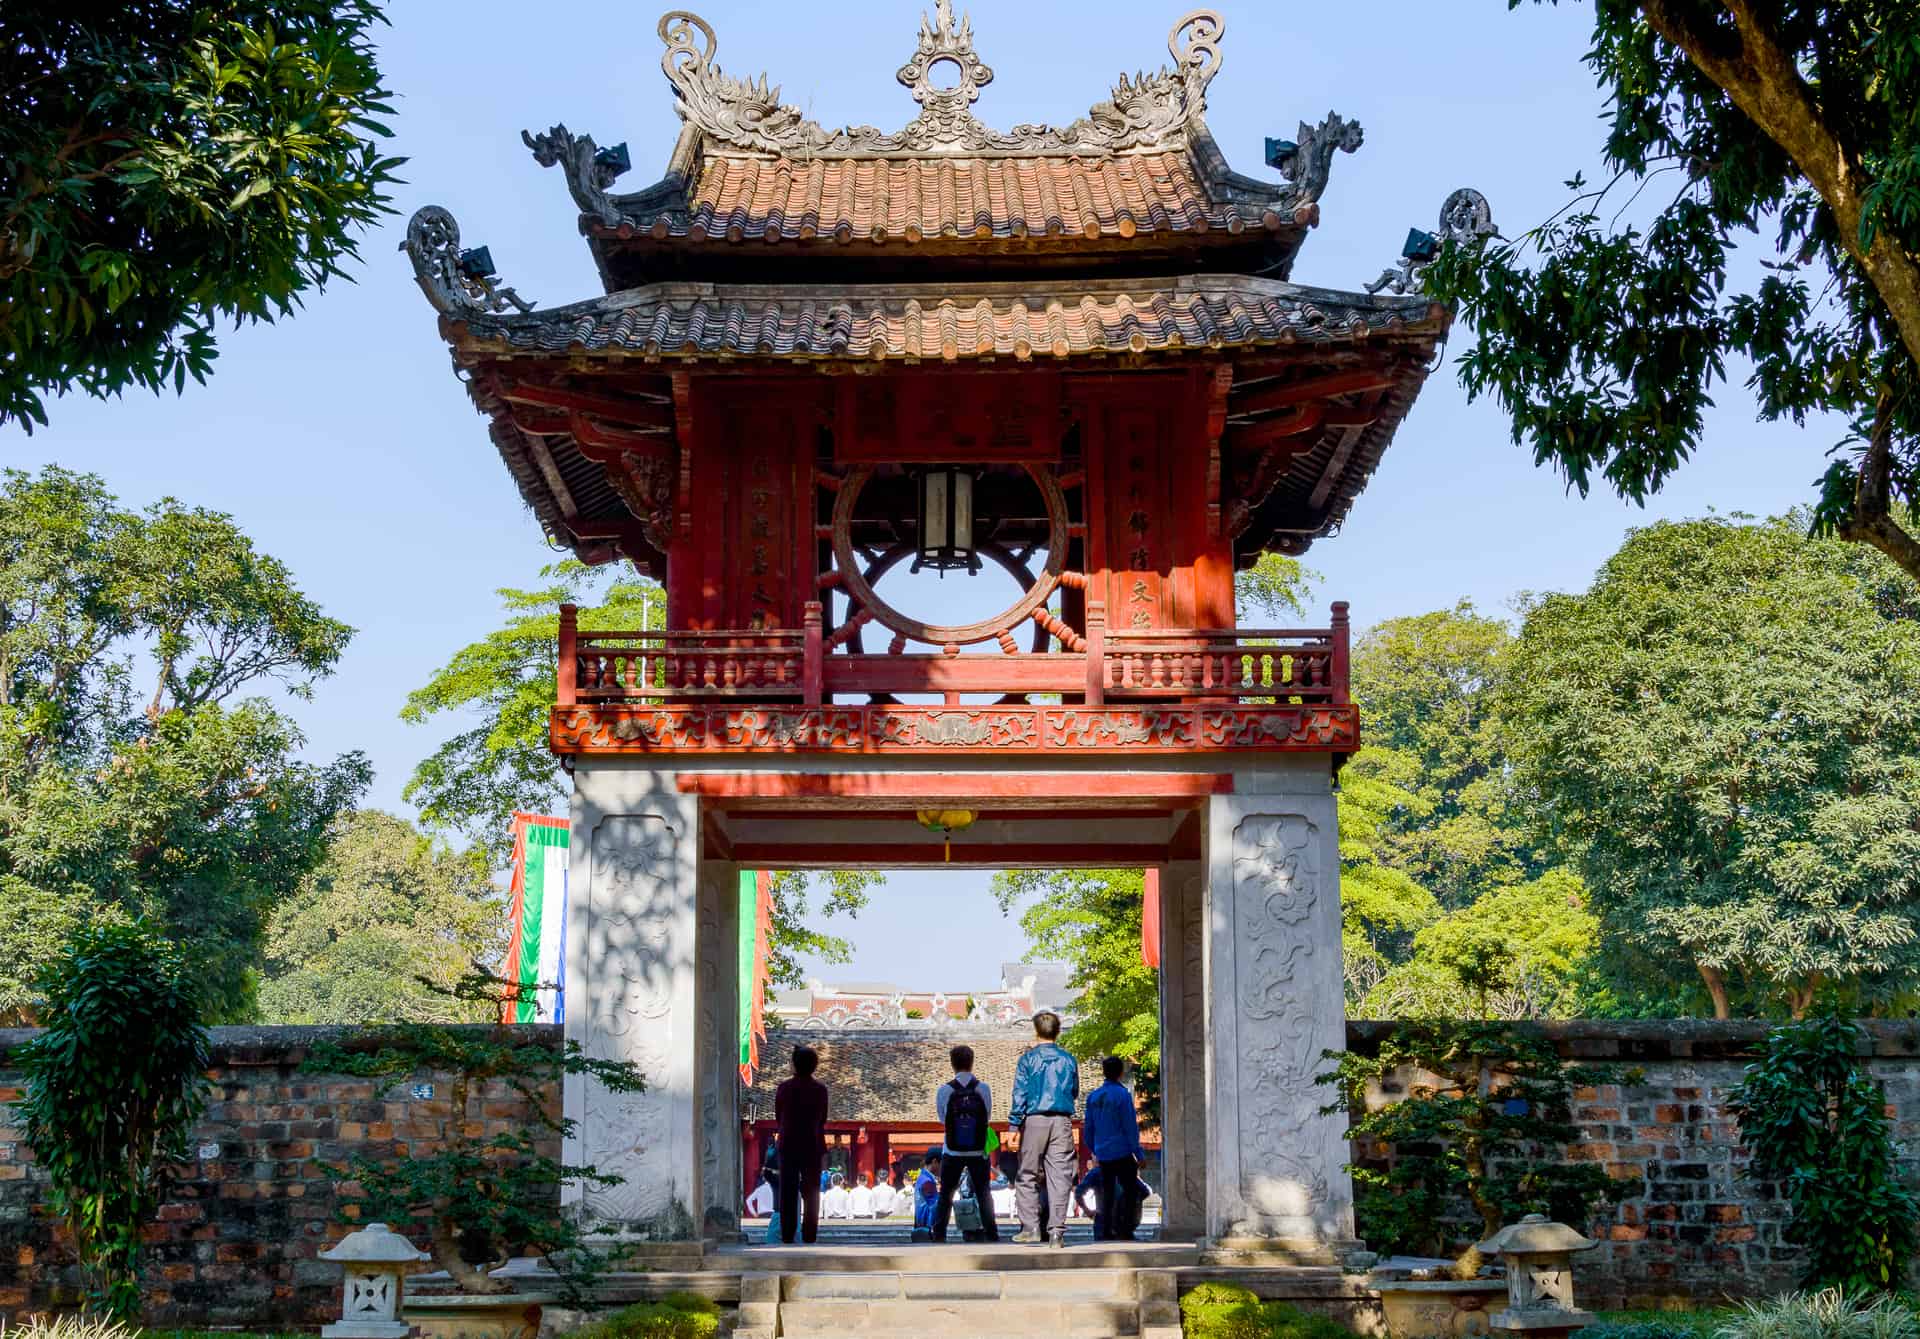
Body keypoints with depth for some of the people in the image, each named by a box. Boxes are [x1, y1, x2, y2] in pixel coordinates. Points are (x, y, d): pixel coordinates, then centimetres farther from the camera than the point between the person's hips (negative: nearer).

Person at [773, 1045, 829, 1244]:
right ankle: (809, 1235, 1)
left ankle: (787, 1235, 0)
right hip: (812, 1145, 0)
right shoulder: (820, 1089, -2)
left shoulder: (784, 1088, -3)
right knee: (811, 1192, 6)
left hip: (788, 1145, 0)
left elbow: (777, 1118, 4)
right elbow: (823, 1119, 4)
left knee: (788, 1192, 4)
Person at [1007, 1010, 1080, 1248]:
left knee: (1027, 1175, 7)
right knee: (1059, 1176, 1)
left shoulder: (1028, 1058, 0)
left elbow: (1020, 1093, -4)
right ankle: (1056, 1231, -3)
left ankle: (1031, 1227, 2)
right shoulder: (1069, 1060, 9)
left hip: (1034, 1119, -2)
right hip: (1062, 1121, 2)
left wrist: (1015, 1126, -5)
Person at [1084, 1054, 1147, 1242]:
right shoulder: (1123, 1095, -10)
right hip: (1122, 1152, -6)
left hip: (1103, 1154, 6)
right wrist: (1139, 1154, -7)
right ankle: (1122, 1229, -8)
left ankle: (1105, 1232, 7)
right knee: (1129, 1190, 2)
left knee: (1107, 1192, 11)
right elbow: (1130, 1127, -11)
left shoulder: (1093, 1096, 8)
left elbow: (1088, 1128, 14)